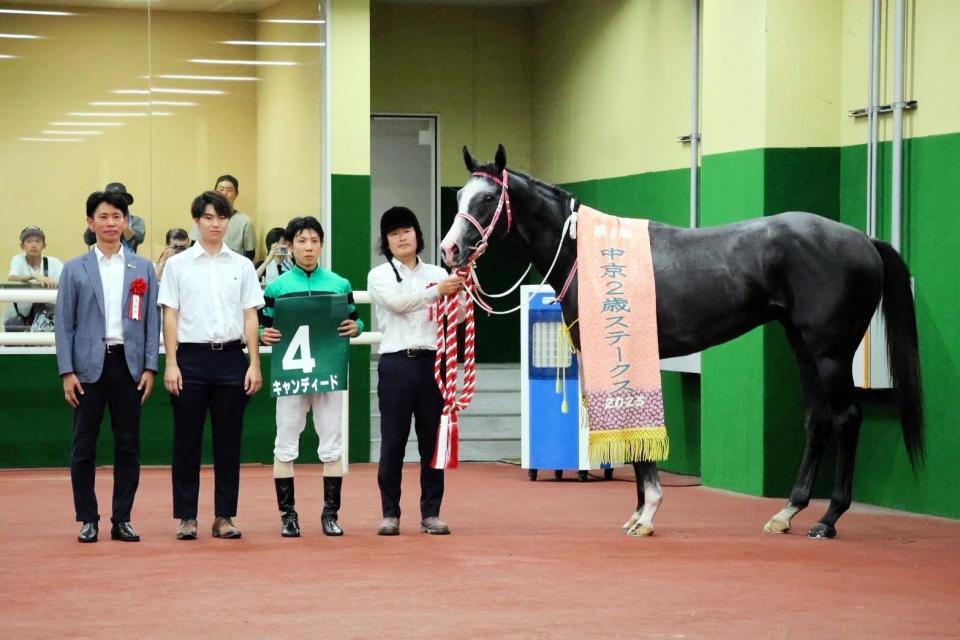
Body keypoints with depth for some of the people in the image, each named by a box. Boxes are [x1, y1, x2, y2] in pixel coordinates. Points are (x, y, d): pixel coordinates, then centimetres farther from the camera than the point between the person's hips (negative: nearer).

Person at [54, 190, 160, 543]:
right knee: (84, 445, 1)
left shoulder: (143, 269, 9)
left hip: (128, 363, 1)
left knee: (128, 445, 3)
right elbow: (64, 322, 3)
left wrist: (150, 367, -1)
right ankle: (88, 519, 9)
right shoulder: (75, 270, 6)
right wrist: (67, 372, -5)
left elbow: (152, 320, 7)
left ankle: (122, 519, 10)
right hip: (89, 365, -1)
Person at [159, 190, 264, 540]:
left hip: (231, 357, 2)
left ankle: (224, 516, 11)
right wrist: (171, 364, -6)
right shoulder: (178, 264, 3)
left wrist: (254, 364, 1)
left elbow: (250, 317, 8)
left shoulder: (242, 266, 8)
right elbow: (170, 316, 1)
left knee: (229, 441, 4)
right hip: (191, 357, -2)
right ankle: (186, 516, 7)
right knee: (187, 440, 1)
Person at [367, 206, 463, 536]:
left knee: (432, 439, 4)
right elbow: (398, 302, -15)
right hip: (397, 362, -2)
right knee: (393, 441, 0)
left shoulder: (437, 273, 12)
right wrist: (437, 292, -26)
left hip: (431, 360, 2)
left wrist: (460, 293, -16)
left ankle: (431, 513, 9)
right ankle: (390, 514, 5)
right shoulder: (379, 276, 4)